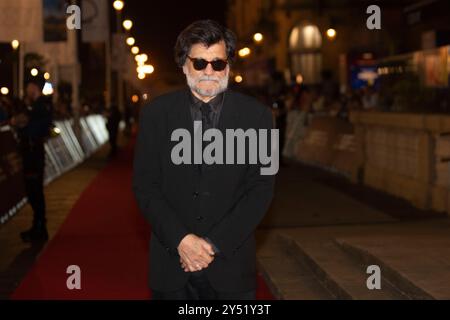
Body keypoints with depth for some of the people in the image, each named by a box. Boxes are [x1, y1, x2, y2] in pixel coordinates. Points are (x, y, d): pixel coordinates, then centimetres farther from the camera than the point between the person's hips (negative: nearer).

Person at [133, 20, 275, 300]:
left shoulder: (257, 115, -2)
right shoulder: (156, 114, 0)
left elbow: (261, 188, -6)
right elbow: (145, 186, -2)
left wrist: (214, 244, -12)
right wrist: (181, 239, -13)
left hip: (231, 264, 0)